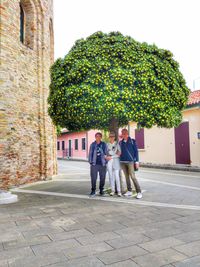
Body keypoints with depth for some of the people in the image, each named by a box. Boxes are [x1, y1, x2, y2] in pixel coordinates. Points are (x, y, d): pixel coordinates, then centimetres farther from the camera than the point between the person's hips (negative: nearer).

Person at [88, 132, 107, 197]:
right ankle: (93, 191, 5)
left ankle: (101, 190, 22)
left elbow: (106, 153, 7)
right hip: (94, 164, -1)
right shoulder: (92, 144, 5)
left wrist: (106, 162, 1)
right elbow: (90, 153, 7)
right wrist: (90, 162, 1)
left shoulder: (104, 144, 6)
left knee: (102, 178, 7)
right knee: (93, 178, -5)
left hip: (102, 164, 1)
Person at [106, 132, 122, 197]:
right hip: (109, 161, 3)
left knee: (117, 176, -8)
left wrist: (111, 157, -11)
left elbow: (119, 154, -5)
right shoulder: (107, 144, 11)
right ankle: (112, 190, 13)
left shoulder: (117, 144, 0)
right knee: (111, 176, 4)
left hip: (116, 161, -3)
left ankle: (119, 191, -1)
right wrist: (106, 157, -8)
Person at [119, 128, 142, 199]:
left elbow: (136, 151, -2)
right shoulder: (121, 142, 10)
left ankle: (139, 192, -4)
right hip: (122, 162, 4)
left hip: (130, 161, -4)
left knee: (133, 177, -10)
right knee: (127, 177, 9)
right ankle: (129, 191, 18)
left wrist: (137, 161, -7)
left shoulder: (132, 141, -1)